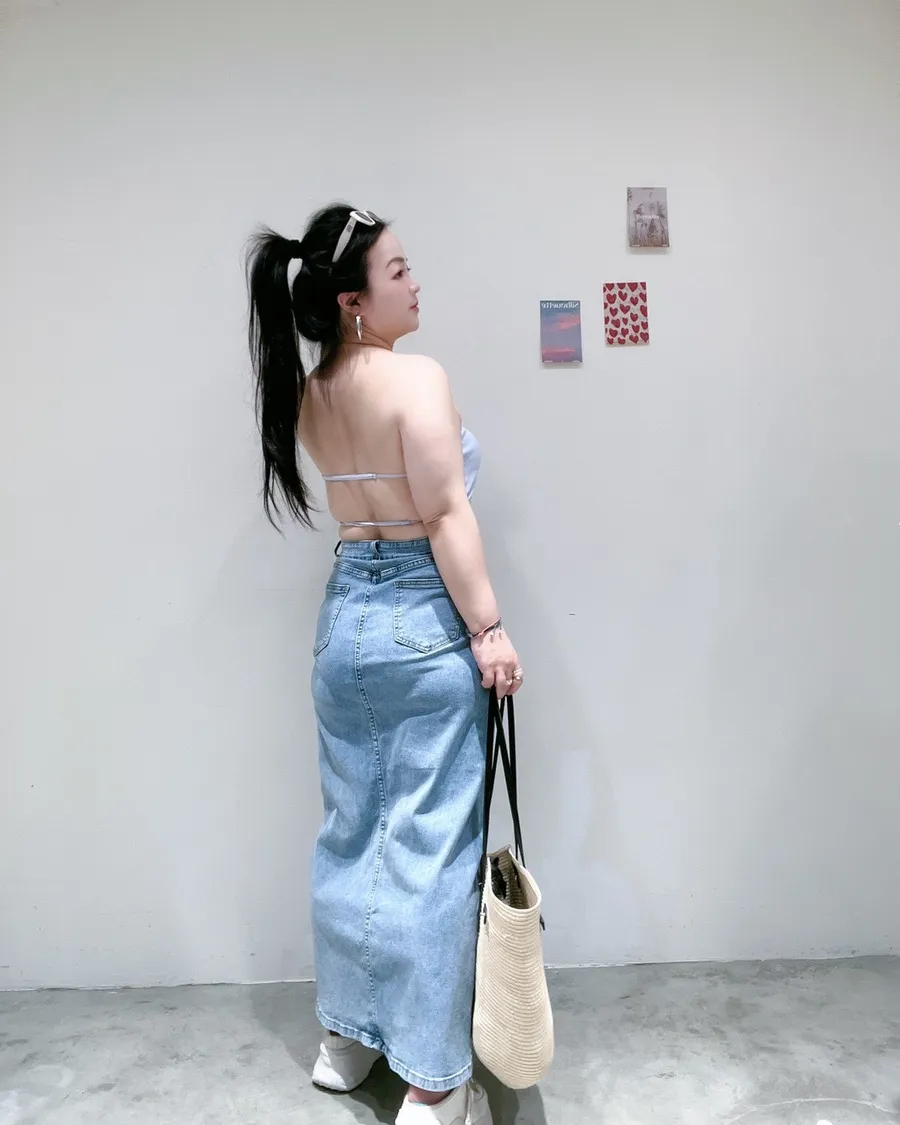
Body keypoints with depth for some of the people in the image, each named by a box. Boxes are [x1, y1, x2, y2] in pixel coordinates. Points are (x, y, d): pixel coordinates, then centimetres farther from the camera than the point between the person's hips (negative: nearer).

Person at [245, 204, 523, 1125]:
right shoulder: (416, 377, -14)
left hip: (344, 613, 7)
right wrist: (489, 630, -13)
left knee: (349, 831, 18)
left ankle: (344, 1036, 35)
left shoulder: (307, 394, 7)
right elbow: (447, 516, -18)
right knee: (430, 844, 2)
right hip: (424, 621, -7)